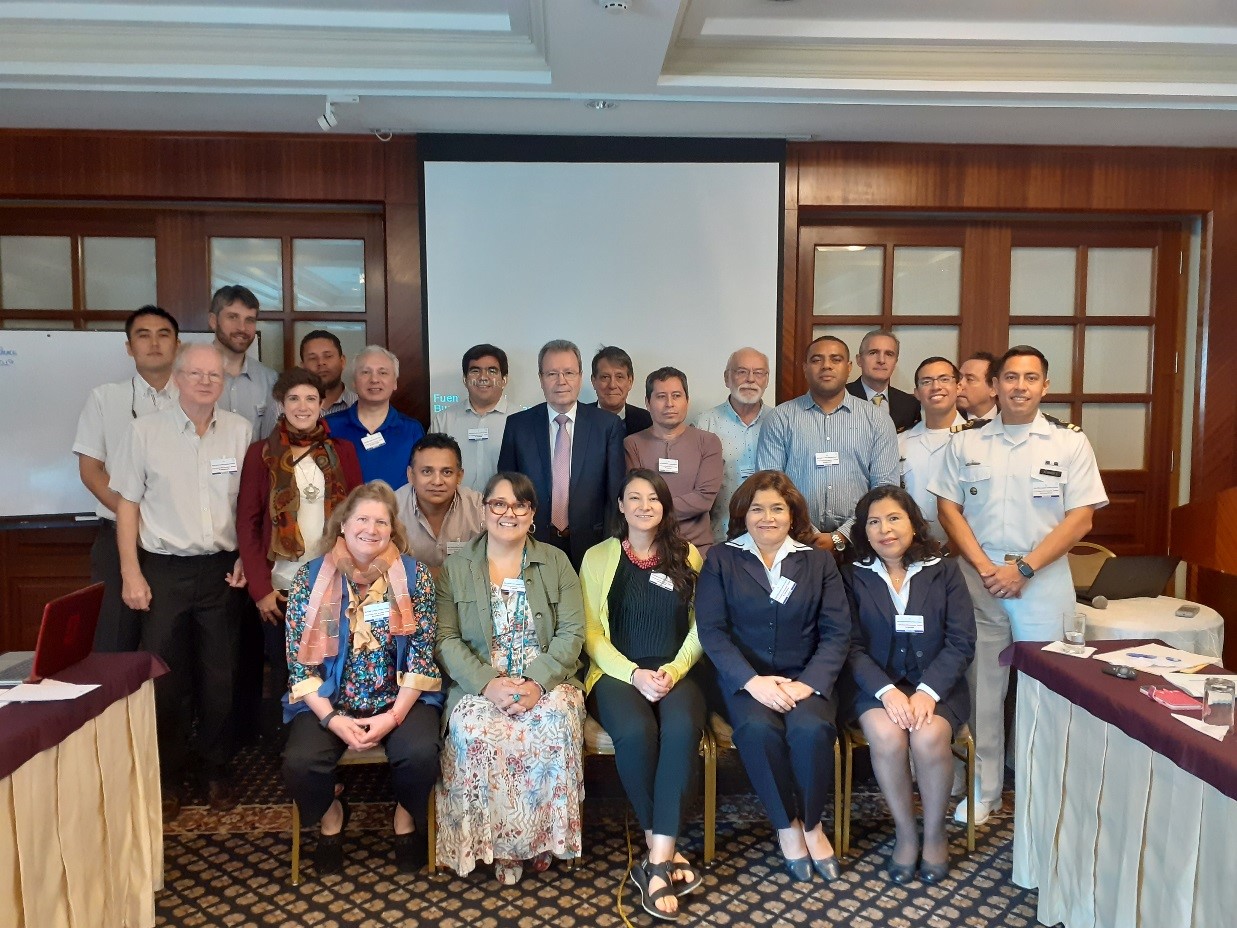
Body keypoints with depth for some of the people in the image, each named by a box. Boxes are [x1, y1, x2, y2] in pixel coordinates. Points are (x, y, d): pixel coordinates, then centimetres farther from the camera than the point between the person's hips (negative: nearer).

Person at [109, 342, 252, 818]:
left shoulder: (240, 430, 3)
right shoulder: (145, 430, -2)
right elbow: (128, 503, 0)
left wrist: (247, 556, 0)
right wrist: (131, 573, -4)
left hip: (222, 569, 1)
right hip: (164, 569, -1)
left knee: (220, 677, 9)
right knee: (165, 677, 5)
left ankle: (216, 770, 26)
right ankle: (168, 778, 23)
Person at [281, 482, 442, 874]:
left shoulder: (414, 575, -4)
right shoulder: (310, 577, -3)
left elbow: (422, 655, -6)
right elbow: (299, 659, -4)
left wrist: (395, 715, -16)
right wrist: (331, 718, -15)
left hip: (399, 697, -1)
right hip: (327, 699, 1)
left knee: (421, 753, -28)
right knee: (300, 762, -25)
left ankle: (407, 814, 9)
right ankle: (331, 813, 12)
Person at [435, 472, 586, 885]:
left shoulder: (556, 562, 8)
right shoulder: (455, 566, 7)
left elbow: (571, 632, -1)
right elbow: (445, 638, -2)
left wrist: (537, 683, -17)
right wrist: (488, 684, -18)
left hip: (545, 682, 1)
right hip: (479, 685, 0)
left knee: (557, 722, -32)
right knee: (475, 731, -32)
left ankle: (544, 836, -10)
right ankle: (495, 842, -10)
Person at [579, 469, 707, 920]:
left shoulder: (688, 555, 12)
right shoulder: (597, 557, 8)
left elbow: (700, 627, 7)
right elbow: (592, 633, 2)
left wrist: (674, 671, -10)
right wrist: (634, 674, -12)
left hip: (674, 673, 1)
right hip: (617, 673, -1)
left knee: (682, 729, -32)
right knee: (636, 732, -33)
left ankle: (657, 862, -26)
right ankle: (663, 850, -12)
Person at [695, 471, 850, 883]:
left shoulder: (818, 561, 10)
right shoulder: (721, 560, 5)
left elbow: (837, 631, 1)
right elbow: (711, 630, -4)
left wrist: (809, 683, -15)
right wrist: (752, 681, -18)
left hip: (805, 677, 1)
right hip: (744, 677, -1)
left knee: (811, 729, -29)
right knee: (758, 729, -31)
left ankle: (811, 823, -1)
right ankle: (787, 826, -6)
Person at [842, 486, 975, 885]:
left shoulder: (944, 571, 5)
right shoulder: (853, 576, 4)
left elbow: (961, 642, -3)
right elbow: (852, 646, -3)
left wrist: (927, 691, -17)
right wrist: (886, 691, -20)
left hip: (936, 683, 0)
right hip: (875, 684, 0)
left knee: (929, 737, -29)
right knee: (887, 736, -29)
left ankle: (935, 834, -2)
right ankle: (905, 833, -4)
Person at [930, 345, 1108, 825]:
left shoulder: (1070, 442, 1)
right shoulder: (966, 440, 5)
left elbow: (1080, 519, -4)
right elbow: (949, 509, 3)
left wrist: (1023, 568, -12)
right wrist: (985, 567, -8)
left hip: (1044, 580, -1)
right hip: (978, 578, 1)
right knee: (982, 684, 7)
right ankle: (984, 790, 19)